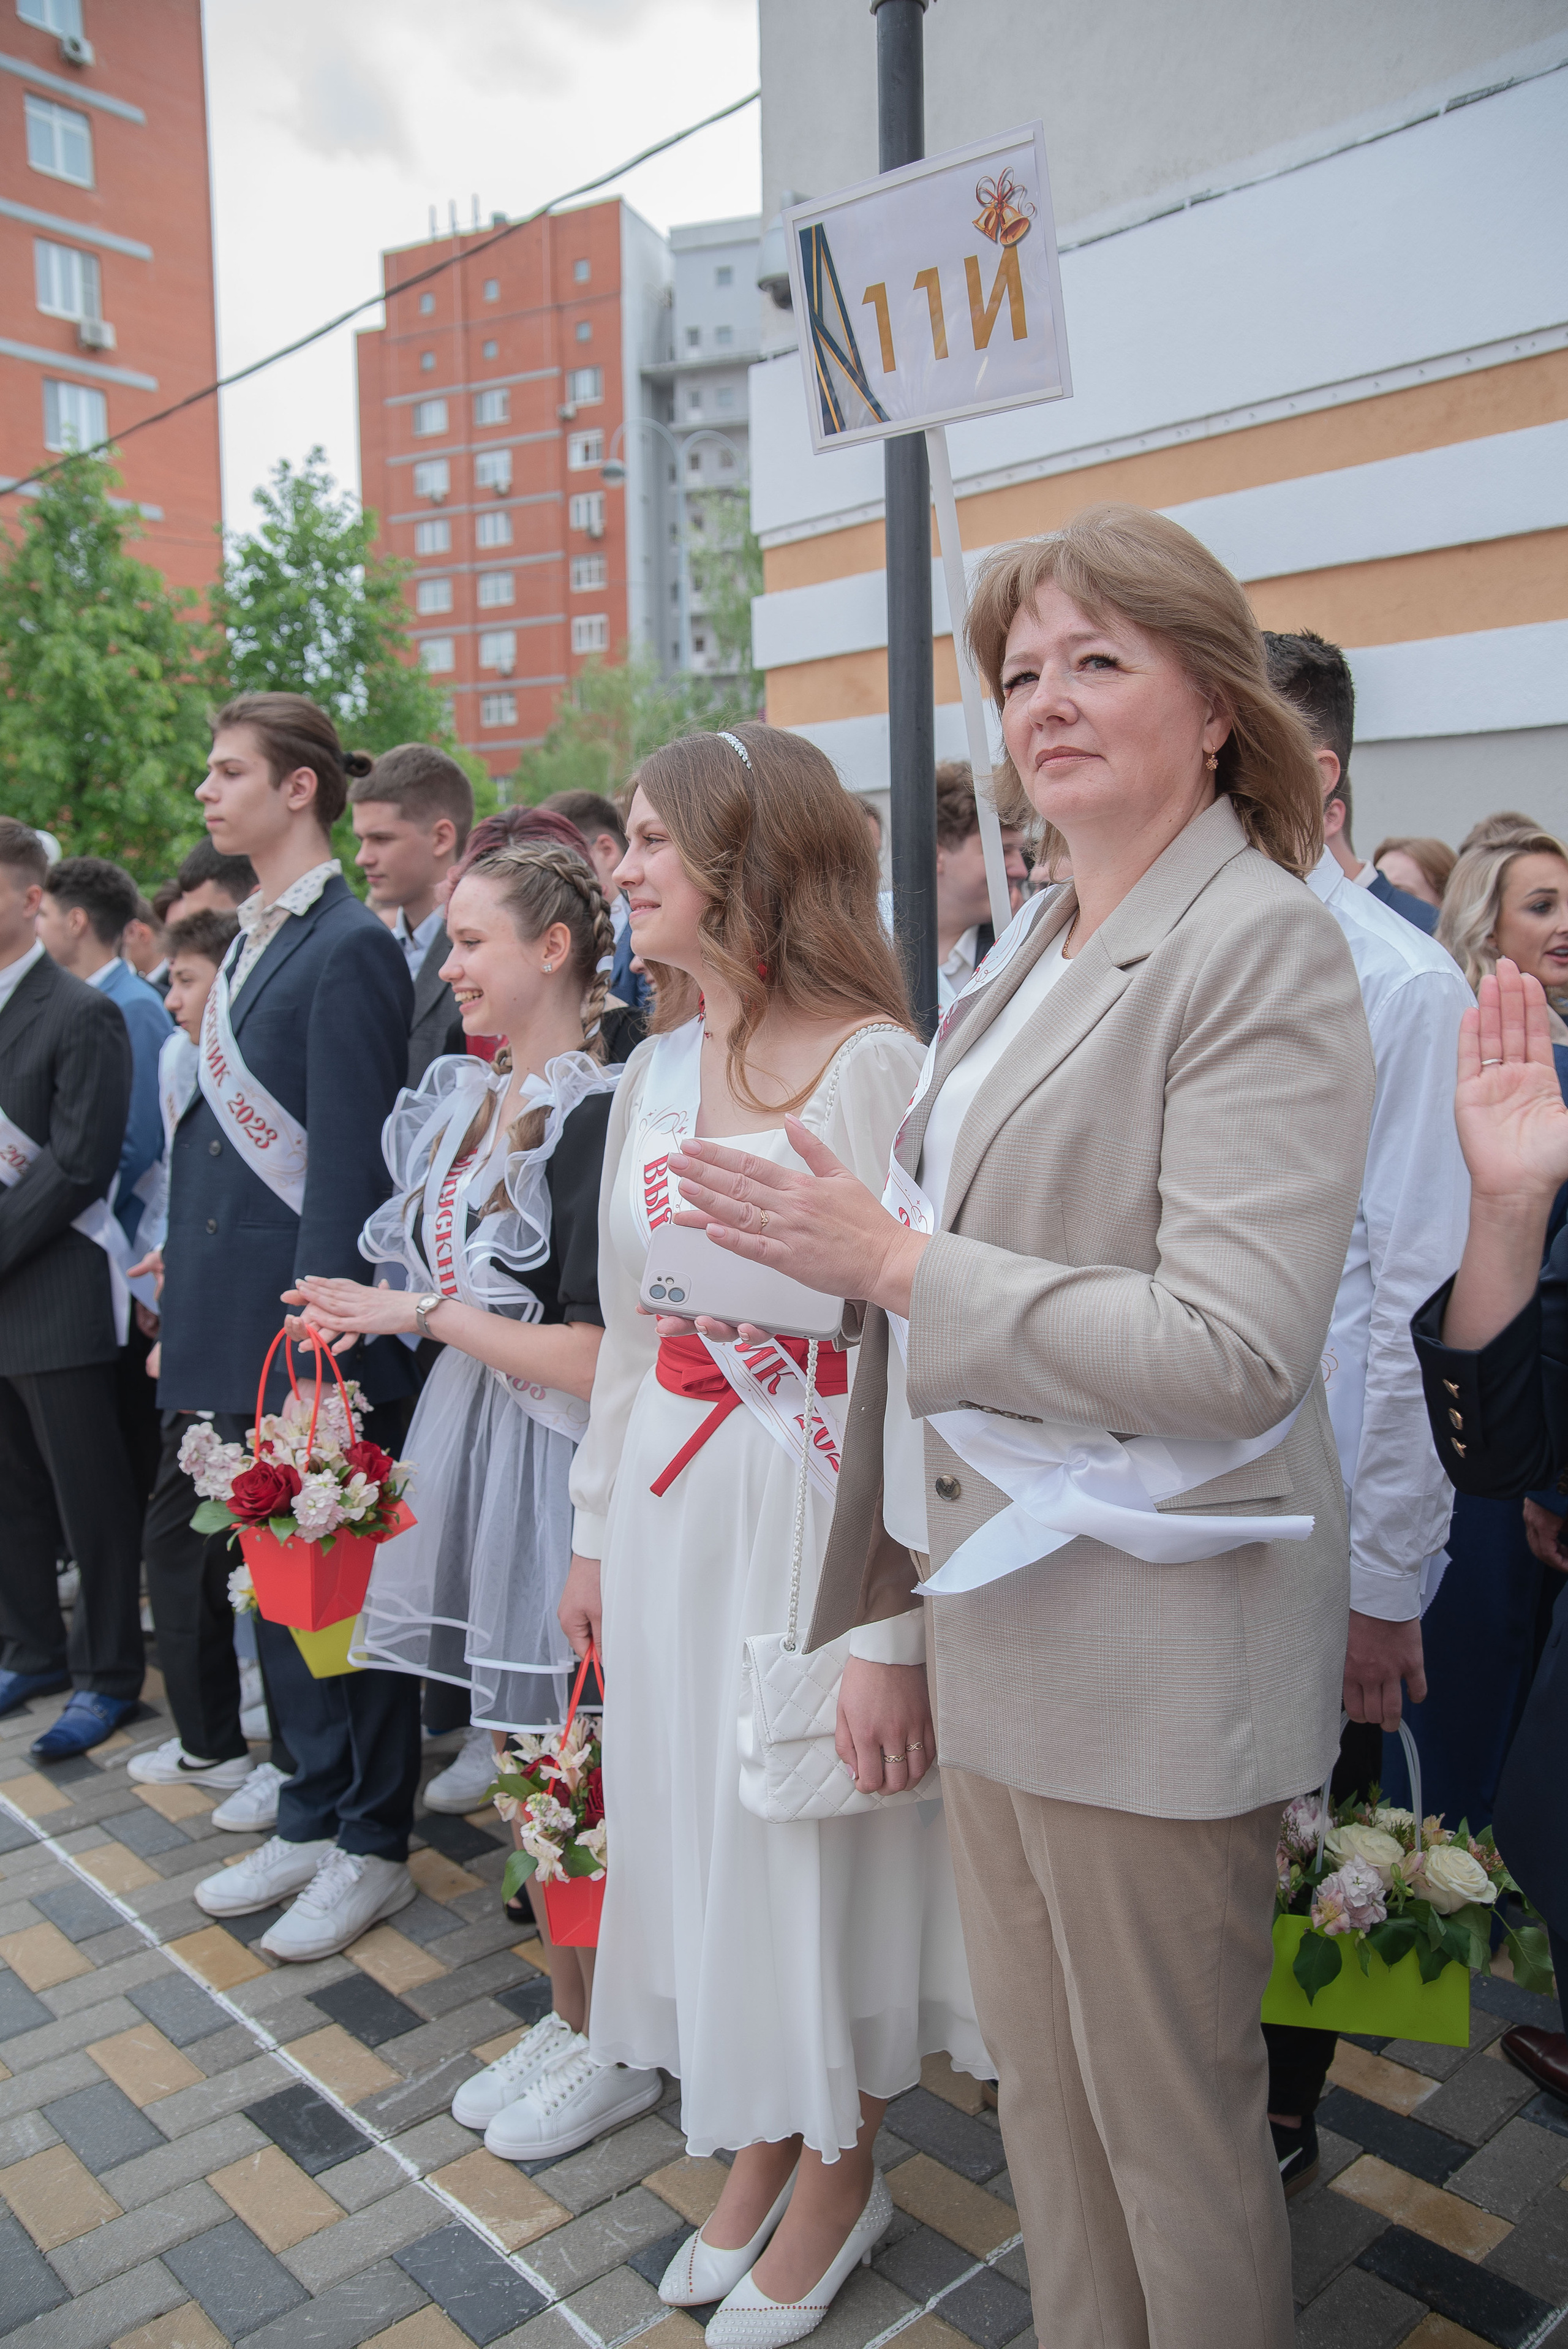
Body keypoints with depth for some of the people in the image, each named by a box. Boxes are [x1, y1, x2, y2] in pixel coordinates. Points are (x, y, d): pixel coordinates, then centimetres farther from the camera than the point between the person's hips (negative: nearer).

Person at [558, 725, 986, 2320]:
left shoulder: (871, 1064, -15)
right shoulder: (657, 1070, 7)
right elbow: (630, 1324, 12)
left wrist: (890, 1614, -18)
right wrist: (599, 1528, 15)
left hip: (813, 1499, -6)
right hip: (671, 1498, 7)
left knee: (815, 1828, 10)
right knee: (693, 1818, 17)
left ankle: (837, 2175, 37)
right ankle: (758, 2148, 42)